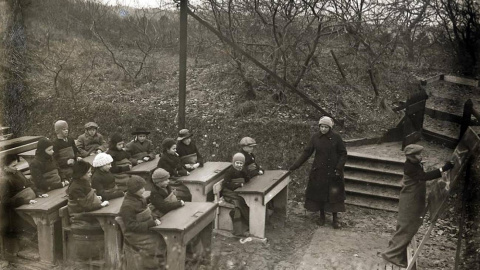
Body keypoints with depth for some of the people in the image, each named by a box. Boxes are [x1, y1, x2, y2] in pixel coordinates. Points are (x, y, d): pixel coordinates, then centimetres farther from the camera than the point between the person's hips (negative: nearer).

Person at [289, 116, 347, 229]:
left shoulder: (336, 137, -8)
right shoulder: (315, 137, -3)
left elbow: (343, 154, -3)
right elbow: (306, 153, -1)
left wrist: (339, 168, -13)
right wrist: (294, 166, -6)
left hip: (333, 171, -2)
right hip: (318, 171, 2)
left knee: (334, 193, 0)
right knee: (319, 193, 7)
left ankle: (335, 219, 12)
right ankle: (322, 216, 23)